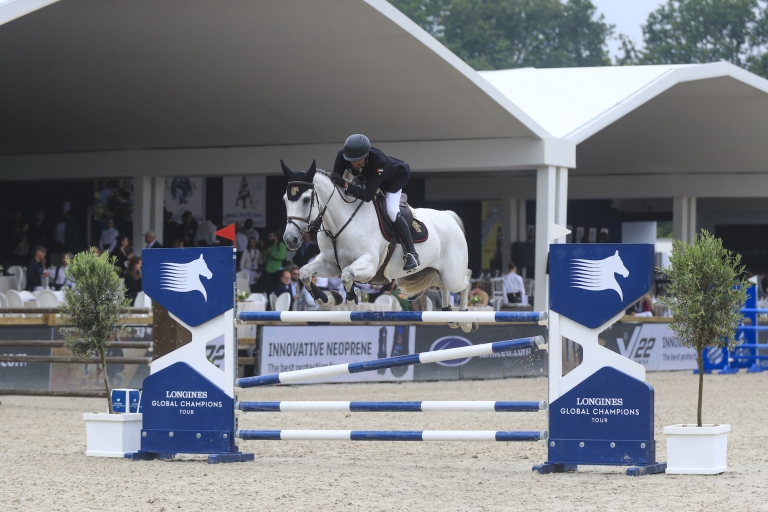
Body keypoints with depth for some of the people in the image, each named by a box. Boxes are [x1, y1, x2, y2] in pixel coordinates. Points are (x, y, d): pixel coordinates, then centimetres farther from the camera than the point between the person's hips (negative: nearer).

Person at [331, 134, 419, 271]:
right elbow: (335, 178, -26)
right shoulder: (342, 156, -33)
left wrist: (345, 185, -58)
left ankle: (410, 253, -12)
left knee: (391, 211, -23)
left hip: (396, 177, -6)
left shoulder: (379, 161, -47)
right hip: (366, 177, 6)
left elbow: (368, 195, -50)